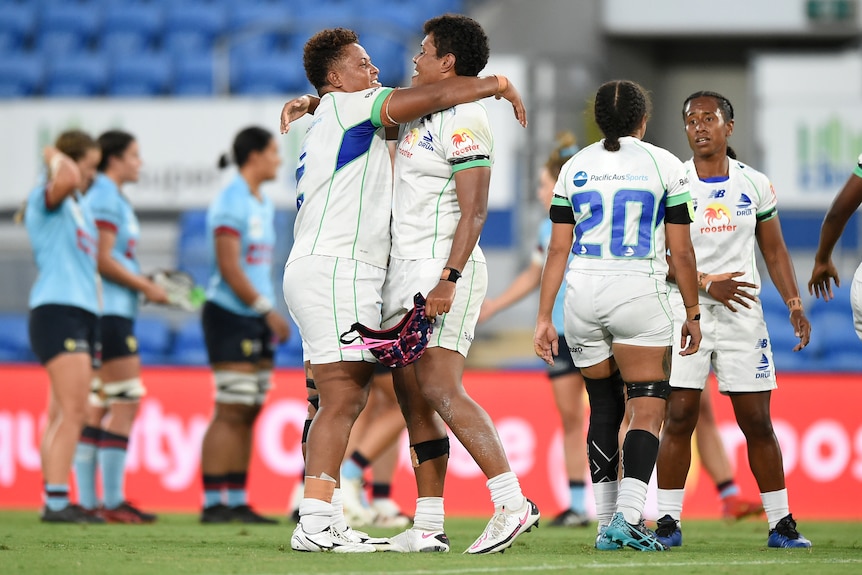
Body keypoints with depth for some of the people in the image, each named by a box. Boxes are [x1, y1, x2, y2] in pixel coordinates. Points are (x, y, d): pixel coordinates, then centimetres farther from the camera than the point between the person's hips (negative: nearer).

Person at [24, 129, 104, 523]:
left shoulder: (80, 206, 22)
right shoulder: (46, 197, -6)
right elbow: (66, 179, -30)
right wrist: (56, 158, -11)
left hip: (82, 313, 10)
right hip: (57, 310, -10)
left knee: (63, 416, 7)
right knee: (72, 412, -16)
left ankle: (55, 502, 7)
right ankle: (56, 502, -20)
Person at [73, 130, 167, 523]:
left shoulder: (114, 199, 19)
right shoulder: (104, 198, -11)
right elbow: (103, 260, -17)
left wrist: (146, 283, 11)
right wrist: (145, 287, -10)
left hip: (115, 311, 10)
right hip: (108, 311, -10)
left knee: (97, 406, 7)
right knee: (126, 400, -10)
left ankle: (87, 501, 6)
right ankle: (112, 502, -10)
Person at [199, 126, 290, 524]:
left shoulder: (264, 205, 17)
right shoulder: (231, 204, -12)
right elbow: (229, 267, -18)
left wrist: (269, 316, 16)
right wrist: (267, 309, -17)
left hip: (256, 320, 9)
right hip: (230, 316, -9)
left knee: (249, 413, 7)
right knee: (231, 412, -10)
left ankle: (237, 502, 9)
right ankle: (213, 503, -9)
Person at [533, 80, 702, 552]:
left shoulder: (575, 168, 10)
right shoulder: (663, 164, 3)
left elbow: (557, 250, 7)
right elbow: (681, 251, 2)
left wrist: (544, 318, 10)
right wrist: (692, 313, 11)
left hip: (582, 295, 4)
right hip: (639, 292, -4)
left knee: (603, 407, 14)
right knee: (647, 407, -2)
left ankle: (606, 522, 14)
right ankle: (628, 516, -19)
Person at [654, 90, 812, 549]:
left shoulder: (754, 185, 6)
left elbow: (774, 251, 13)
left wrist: (793, 302, 1)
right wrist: (705, 283, -15)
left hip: (742, 314, 1)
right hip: (685, 311, -1)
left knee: (757, 421, 2)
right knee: (679, 417, -4)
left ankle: (781, 523, 9)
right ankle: (668, 522, 2)